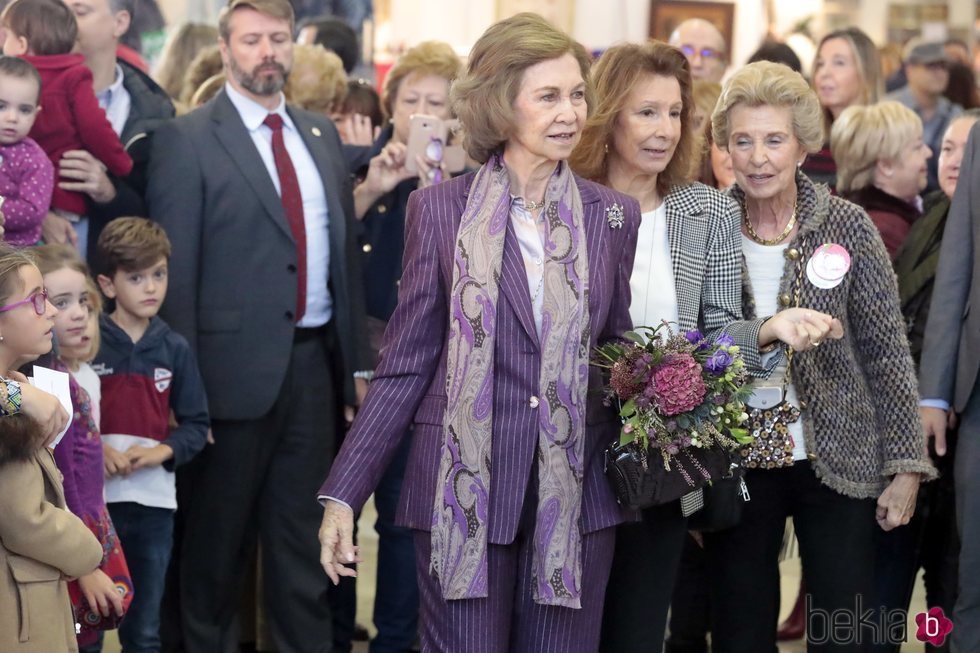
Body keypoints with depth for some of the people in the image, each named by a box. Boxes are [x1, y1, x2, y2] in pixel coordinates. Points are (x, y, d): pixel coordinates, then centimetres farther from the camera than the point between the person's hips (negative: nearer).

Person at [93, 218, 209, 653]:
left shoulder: (174, 349, 5)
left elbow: (196, 424, 8)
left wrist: (163, 451, -10)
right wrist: (96, 449, -18)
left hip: (154, 500, 3)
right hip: (95, 497, -3)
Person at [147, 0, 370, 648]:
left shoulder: (322, 135, 12)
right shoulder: (188, 139, -5)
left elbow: (346, 251, 13)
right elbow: (176, 269, -8)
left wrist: (357, 361, 9)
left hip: (315, 360, 5)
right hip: (236, 364, -5)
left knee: (304, 536, 11)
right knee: (219, 537, 7)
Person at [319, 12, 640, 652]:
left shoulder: (614, 215, 7)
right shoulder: (440, 209, 0)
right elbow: (406, 366, 2)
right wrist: (343, 495, -4)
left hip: (576, 496, 2)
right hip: (466, 494, -2)